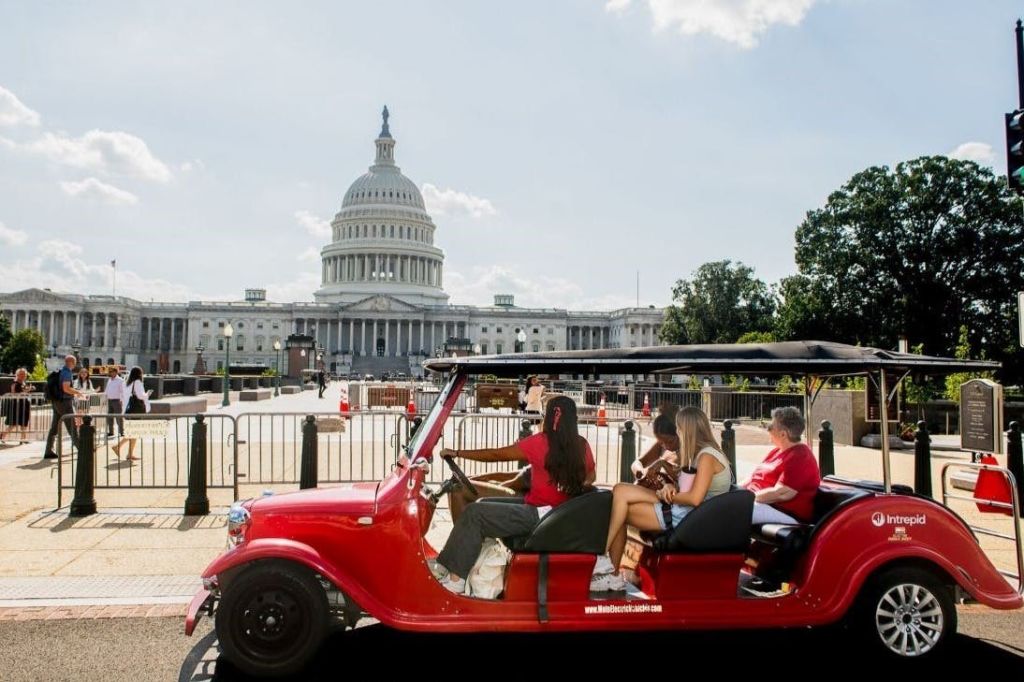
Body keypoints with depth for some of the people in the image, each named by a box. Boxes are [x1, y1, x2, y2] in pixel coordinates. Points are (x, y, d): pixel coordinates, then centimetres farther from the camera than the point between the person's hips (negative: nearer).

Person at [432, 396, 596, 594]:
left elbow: (496, 455, -8)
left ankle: (454, 580, -9)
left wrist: (457, 453, 0)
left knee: (473, 514, -8)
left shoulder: (540, 442, -14)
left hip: (538, 516, -8)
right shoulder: (582, 445, 2)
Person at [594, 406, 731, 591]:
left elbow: (695, 498, -25)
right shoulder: (701, 453, 15)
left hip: (686, 517, -9)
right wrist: (671, 487, -4)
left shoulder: (706, 456, -15)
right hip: (680, 509, 9)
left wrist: (669, 496, -8)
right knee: (620, 492, -4)